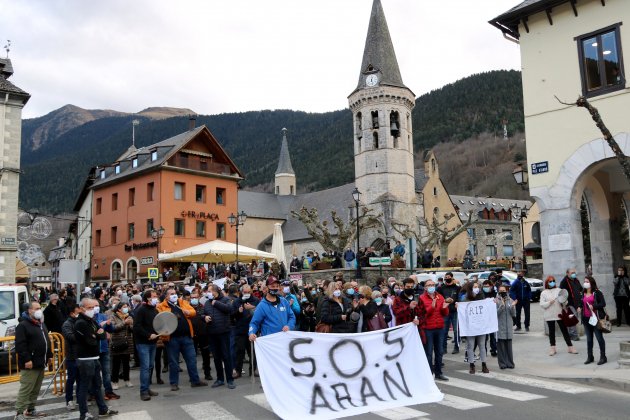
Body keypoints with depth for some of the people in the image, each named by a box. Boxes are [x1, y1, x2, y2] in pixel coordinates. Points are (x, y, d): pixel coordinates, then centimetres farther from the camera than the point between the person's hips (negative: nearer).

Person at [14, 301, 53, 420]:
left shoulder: (42, 325, 18)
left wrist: (49, 355, 20)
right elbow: (20, 345, -17)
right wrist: (26, 359, -22)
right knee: (25, 389, -8)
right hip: (30, 364, -8)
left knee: (36, 389, 14)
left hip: (41, 363, 9)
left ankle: (31, 409, 24)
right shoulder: (23, 325, -10)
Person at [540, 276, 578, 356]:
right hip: (550, 316, 0)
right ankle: (552, 348, 16)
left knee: (564, 330, 5)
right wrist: (549, 302, -18)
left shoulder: (559, 290, 6)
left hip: (560, 314, 1)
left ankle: (570, 347, 12)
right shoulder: (544, 293, 3)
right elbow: (542, 305, -3)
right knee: (551, 332, 7)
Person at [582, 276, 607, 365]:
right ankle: (590, 357, 19)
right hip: (586, 318, 6)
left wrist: (593, 306, -23)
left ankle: (603, 357, 11)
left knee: (599, 337, 1)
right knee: (589, 339, 11)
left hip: (596, 318, -6)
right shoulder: (583, 293, 11)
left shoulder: (597, 293, -6)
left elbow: (603, 304, -12)